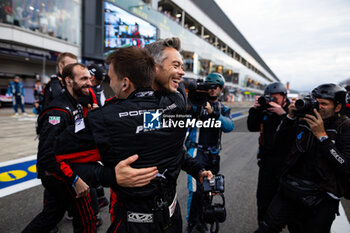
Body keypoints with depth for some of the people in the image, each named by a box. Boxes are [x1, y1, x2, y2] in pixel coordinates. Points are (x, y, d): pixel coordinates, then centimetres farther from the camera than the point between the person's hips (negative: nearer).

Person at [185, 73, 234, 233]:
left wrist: (214, 113, -26)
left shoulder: (223, 109, 10)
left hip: (213, 155, 5)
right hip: (197, 152, -4)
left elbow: (229, 126, -10)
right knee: (195, 190, -12)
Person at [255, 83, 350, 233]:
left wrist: (321, 135, -21)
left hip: (321, 198, -2)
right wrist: (290, 118, -7)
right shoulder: (303, 119, 0)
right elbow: (279, 143, 4)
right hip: (290, 188, 3)